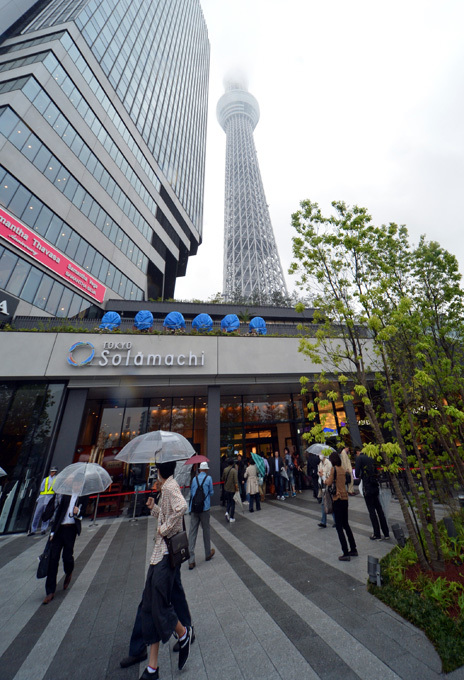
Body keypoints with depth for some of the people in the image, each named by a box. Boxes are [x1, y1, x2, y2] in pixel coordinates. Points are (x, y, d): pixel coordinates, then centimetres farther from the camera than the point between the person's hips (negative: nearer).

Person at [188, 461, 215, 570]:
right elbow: (211, 492, 1)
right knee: (206, 530, 15)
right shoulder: (208, 478, -6)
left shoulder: (194, 478, 3)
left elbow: (191, 492, 11)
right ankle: (208, 554, 32)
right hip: (204, 508, -2)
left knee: (192, 532, 5)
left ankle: (191, 561, 3)